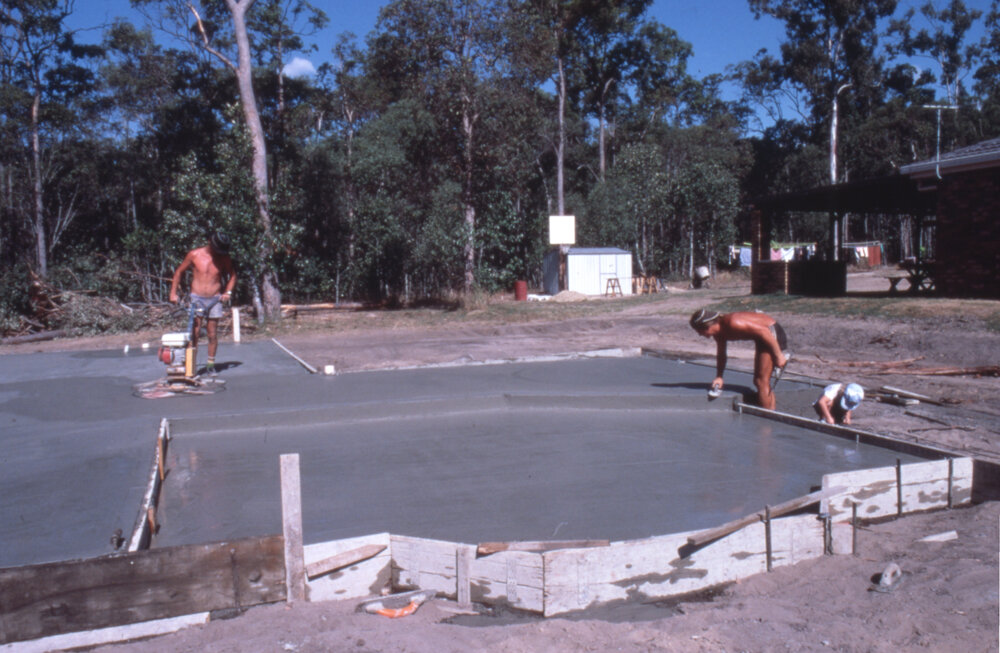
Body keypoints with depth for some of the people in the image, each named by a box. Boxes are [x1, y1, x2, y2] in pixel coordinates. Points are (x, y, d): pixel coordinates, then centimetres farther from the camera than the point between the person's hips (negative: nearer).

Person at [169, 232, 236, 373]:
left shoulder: (224, 258, -1)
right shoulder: (194, 255, -5)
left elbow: (232, 275, 13)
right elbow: (179, 272, 7)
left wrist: (228, 292, -2)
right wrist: (173, 293, 2)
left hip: (215, 299, 1)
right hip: (196, 298, -1)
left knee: (212, 334, 3)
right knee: (194, 332, -9)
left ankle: (211, 363, 17)